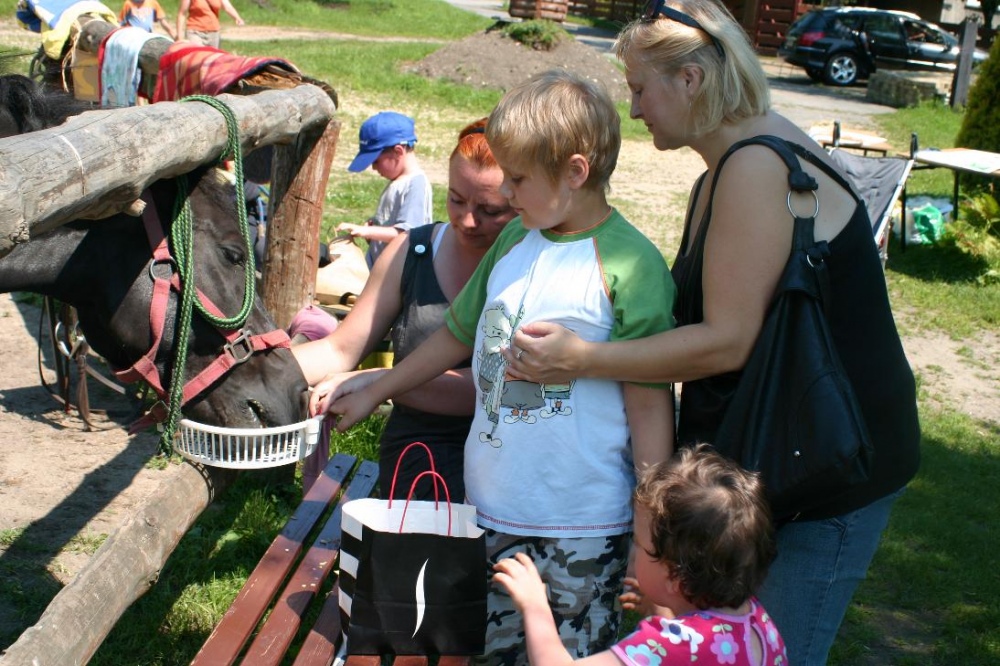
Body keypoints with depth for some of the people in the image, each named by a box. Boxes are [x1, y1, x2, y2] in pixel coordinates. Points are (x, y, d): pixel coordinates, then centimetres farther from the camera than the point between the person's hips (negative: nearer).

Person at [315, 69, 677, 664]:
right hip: (491, 508, 7)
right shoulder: (514, 241, 6)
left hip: (582, 526, -6)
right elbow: (459, 335, 20)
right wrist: (373, 392, 25)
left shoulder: (630, 267, -14)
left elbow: (649, 403, -13)